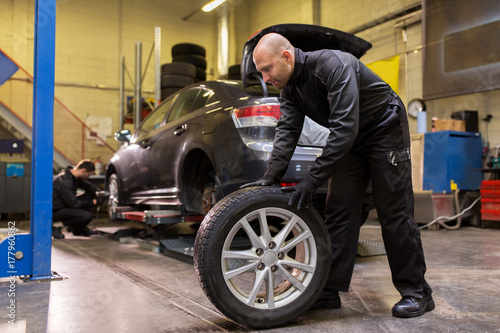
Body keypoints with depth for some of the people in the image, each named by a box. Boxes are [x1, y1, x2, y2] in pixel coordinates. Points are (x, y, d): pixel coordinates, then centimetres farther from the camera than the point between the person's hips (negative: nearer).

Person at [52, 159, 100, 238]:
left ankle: (82, 228, 8)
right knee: (87, 216, -26)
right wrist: (92, 203, -14)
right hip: (55, 211, -10)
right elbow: (73, 203, -25)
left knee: (89, 195, 3)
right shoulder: (65, 181, -28)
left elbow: (88, 185, 16)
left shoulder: (74, 176, 1)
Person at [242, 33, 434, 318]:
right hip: (350, 138, 7)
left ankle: (417, 292, 7)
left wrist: (313, 179, -36)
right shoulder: (290, 87, -4)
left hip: (385, 129, -7)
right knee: (338, 210, 1)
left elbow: (344, 128, -36)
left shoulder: (333, 65, -30)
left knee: (395, 212, -6)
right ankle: (329, 291, 6)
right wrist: (270, 178, -17)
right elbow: (287, 132, -5)